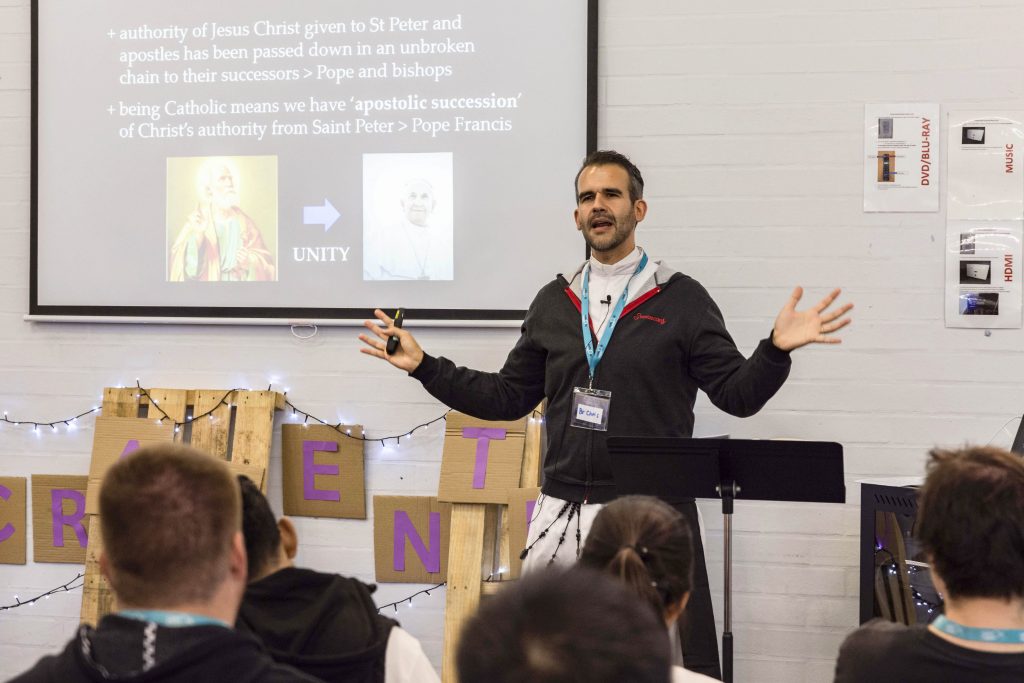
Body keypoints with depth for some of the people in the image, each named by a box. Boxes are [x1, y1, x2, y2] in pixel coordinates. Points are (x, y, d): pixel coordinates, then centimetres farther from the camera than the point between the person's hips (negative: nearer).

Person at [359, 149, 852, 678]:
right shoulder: (553, 302, 13)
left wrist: (776, 349, -20)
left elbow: (737, 394, -2)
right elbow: (507, 398, 17)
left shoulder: (682, 299, 1)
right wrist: (423, 364, 11)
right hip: (561, 513, 4)